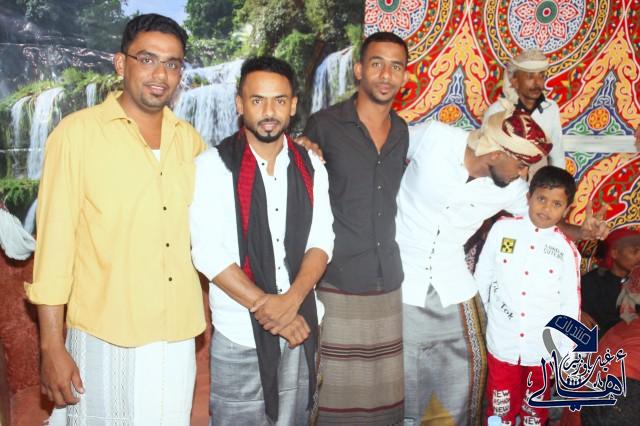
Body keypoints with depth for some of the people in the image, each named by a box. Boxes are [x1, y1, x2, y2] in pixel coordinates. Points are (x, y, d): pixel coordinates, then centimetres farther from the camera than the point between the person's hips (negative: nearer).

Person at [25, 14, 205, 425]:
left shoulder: (190, 140, 6)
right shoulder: (78, 133, -7)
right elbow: (54, 240, -8)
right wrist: (52, 347, -9)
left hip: (178, 339, 4)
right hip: (105, 340, -4)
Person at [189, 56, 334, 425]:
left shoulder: (311, 166, 5)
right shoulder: (214, 166, -8)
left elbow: (321, 242, 1)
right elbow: (208, 253, -13)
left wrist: (292, 300, -16)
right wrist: (266, 308, -15)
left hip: (300, 327, 4)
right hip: (239, 333, -3)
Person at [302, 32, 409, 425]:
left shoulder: (402, 132, 10)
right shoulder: (323, 126, -5)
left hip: (388, 281, 4)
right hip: (337, 281, -4)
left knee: (384, 391, 10)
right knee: (338, 392, 4)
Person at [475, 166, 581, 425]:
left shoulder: (567, 249, -8)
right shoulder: (503, 229, -9)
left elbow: (570, 305, -2)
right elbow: (482, 278, 1)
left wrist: (568, 354, 2)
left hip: (542, 348, 0)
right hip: (502, 343, 0)